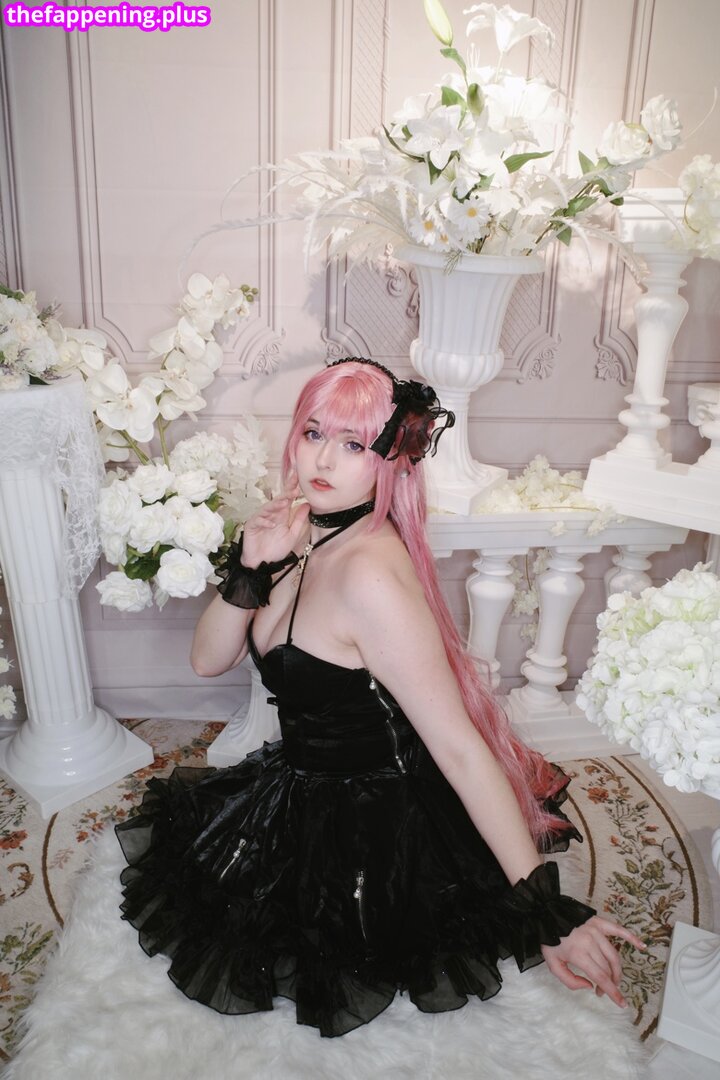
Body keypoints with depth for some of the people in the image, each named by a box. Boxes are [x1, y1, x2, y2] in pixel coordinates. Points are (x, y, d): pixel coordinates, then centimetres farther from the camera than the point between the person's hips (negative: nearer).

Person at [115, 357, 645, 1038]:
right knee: (165, 825, 26)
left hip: (373, 831, -8)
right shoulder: (304, 536, -5)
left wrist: (543, 905, -27)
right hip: (305, 790, 8)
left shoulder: (368, 573, -32)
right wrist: (250, 568, -21)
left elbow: (461, 749, -30)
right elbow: (208, 661, -3)